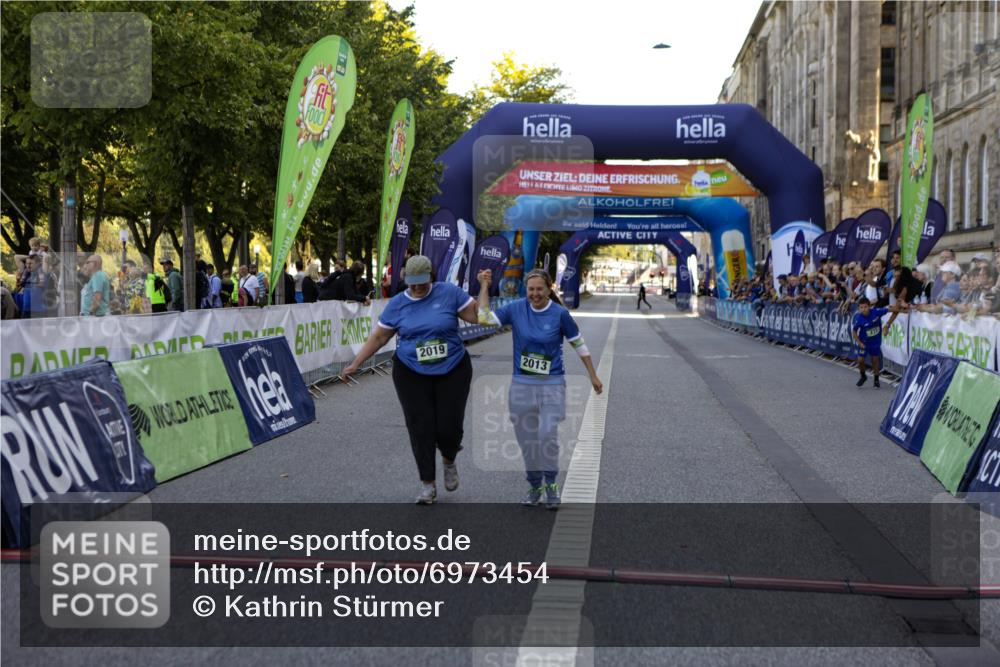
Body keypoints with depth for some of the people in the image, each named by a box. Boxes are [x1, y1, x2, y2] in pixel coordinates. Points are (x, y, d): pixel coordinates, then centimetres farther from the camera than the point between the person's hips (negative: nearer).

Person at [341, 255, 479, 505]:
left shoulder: (449, 293, -3)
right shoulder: (397, 304, 1)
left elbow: (477, 315, -4)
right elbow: (379, 337, 7)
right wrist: (355, 364, 4)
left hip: (452, 371, -1)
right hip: (411, 374, 1)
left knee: (449, 426, -1)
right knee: (421, 429, -1)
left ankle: (449, 462, 34)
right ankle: (428, 485, 11)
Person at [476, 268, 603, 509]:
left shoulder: (560, 313, -7)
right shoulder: (516, 309, -2)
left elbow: (579, 344, 2)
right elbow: (484, 318, -6)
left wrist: (593, 377, 6)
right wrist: (484, 286, -6)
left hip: (552, 384, -3)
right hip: (522, 384, 3)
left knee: (547, 435, -15)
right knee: (527, 440, 8)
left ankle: (551, 484, 7)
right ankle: (534, 487, 26)